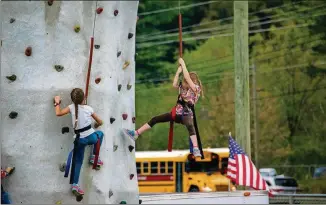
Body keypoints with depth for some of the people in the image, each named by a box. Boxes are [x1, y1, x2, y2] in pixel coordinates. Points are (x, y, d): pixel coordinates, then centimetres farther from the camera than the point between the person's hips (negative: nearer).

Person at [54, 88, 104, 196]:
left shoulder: (72, 107, -2)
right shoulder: (88, 108, -1)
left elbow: (58, 113, -8)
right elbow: (100, 122, 8)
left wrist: (57, 102, 8)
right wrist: (95, 125, 32)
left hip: (79, 139, 2)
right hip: (91, 136, -2)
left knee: (78, 161, 14)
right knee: (100, 133, 33)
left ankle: (75, 185, 5)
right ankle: (94, 157, 29)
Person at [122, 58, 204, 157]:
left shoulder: (196, 88, -11)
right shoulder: (184, 87, 10)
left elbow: (187, 77, -23)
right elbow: (174, 84, -4)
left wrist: (183, 64, -15)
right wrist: (179, 70, -4)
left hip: (187, 114, -8)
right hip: (177, 113, 8)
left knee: (189, 125, -42)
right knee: (155, 119, 2)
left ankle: (196, 149, -53)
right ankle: (135, 134, 3)